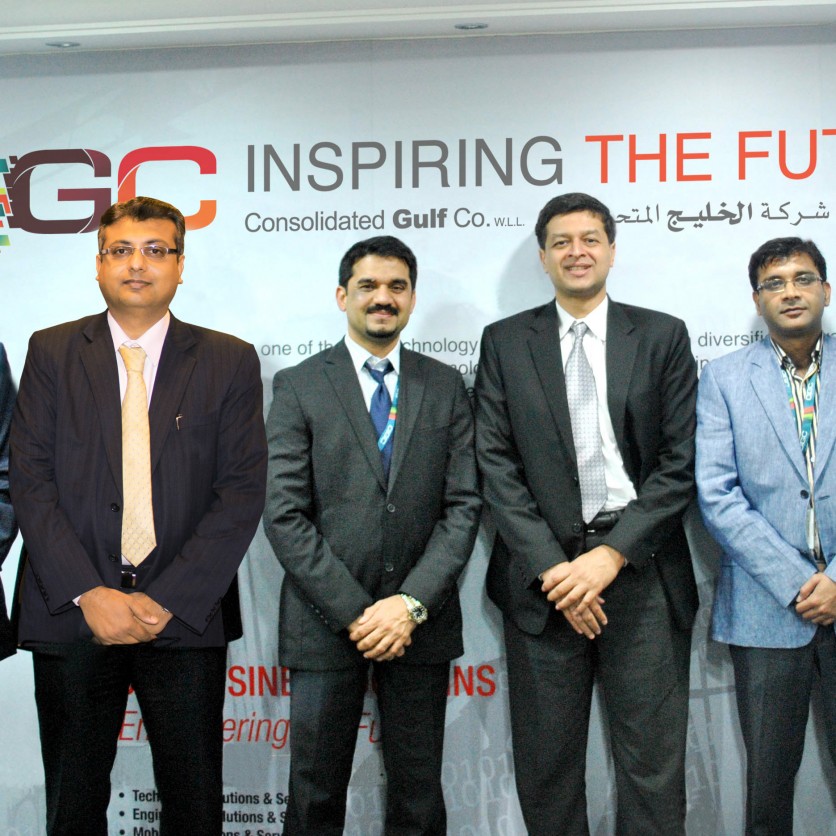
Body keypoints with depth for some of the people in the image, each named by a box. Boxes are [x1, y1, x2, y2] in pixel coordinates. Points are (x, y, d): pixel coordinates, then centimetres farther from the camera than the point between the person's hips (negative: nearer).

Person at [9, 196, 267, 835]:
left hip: (185, 615, 0)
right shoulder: (52, 352, 6)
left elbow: (243, 490, -4)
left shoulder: (230, 362, 3)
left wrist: (166, 600, -12)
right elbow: (31, 481, -1)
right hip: (73, 613, 1)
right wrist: (88, 594, -12)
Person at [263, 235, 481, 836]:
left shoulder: (446, 387, 8)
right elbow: (285, 516, -6)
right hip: (325, 622, -2)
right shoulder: (299, 386, 1)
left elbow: (463, 506, 1)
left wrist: (412, 604, -11)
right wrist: (354, 612, -12)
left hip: (420, 622, 2)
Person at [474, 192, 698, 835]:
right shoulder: (505, 342, 8)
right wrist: (551, 566, -9)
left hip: (641, 571, 0)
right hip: (542, 572, 1)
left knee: (653, 766, 3)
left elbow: (681, 461, -1)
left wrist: (612, 555, -10)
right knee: (546, 764, 7)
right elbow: (497, 465, 1)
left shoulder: (663, 337, 6)